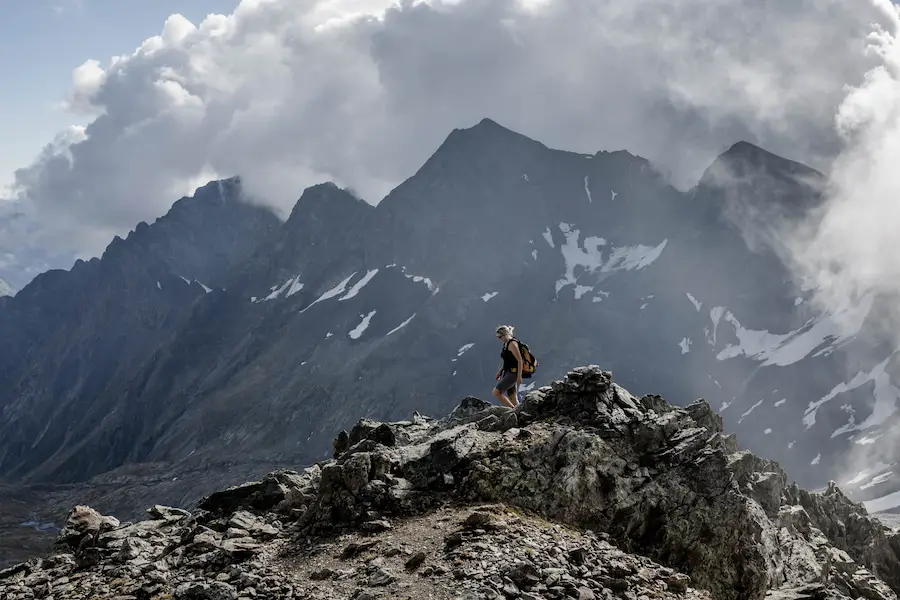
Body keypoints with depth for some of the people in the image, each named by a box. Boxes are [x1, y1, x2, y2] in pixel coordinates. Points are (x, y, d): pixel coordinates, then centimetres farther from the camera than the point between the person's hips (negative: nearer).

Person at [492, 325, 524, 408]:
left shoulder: (512, 344, -14)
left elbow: (520, 360, -19)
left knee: (496, 392, -14)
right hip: (507, 373, 10)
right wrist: (499, 372, 19)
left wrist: (519, 376, -22)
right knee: (513, 398, 8)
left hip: (512, 373, -10)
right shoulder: (505, 344, 14)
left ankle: (513, 410, -10)